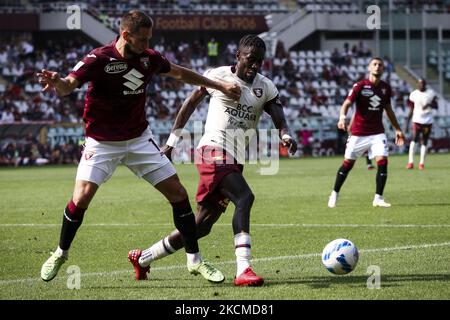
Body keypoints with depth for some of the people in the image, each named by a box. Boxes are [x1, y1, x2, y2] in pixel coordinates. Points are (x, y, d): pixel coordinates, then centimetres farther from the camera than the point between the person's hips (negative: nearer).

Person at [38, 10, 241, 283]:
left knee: (178, 193, -2)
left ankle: (194, 259, 12)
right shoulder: (98, 59, -19)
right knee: (82, 197, -18)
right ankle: (61, 253, 8)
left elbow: (180, 73, 14)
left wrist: (220, 86, 18)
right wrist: (56, 82, -57)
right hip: (102, 143, -4)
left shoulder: (149, 58, -4)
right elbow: (69, 86, -33)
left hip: (139, 138, 4)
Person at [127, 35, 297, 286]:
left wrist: (286, 135, -24)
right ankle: (243, 270, -36)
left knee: (202, 226, 8)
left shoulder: (266, 88, 10)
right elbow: (191, 103, 11)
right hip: (214, 151, -6)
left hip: (235, 161, 6)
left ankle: (143, 258, 25)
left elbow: (280, 119, 0)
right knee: (244, 197, -29)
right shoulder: (218, 76, 0)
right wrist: (172, 141, 12)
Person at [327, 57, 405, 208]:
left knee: (382, 161, -13)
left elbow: (388, 110, 18)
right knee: (348, 163, 2)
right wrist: (342, 116, -35)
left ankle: (378, 198, -5)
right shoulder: (360, 86, -8)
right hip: (358, 132, -3)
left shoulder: (385, 88, 6)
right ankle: (334, 194, 19)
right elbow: (347, 103, -15)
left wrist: (397, 129, 19)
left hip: (377, 132, 3)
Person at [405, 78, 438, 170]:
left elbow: (436, 106, 5)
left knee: (424, 142, 4)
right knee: (413, 140, -15)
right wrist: (407, 124, 4)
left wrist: (429, 105, -18)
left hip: (428, 121, 1)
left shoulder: (431, 93, 1)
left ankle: (422, 163, 11)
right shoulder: (414, 94, 1)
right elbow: (411, 111, 6)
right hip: (417, 120, -1)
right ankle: (410, 162, -16)